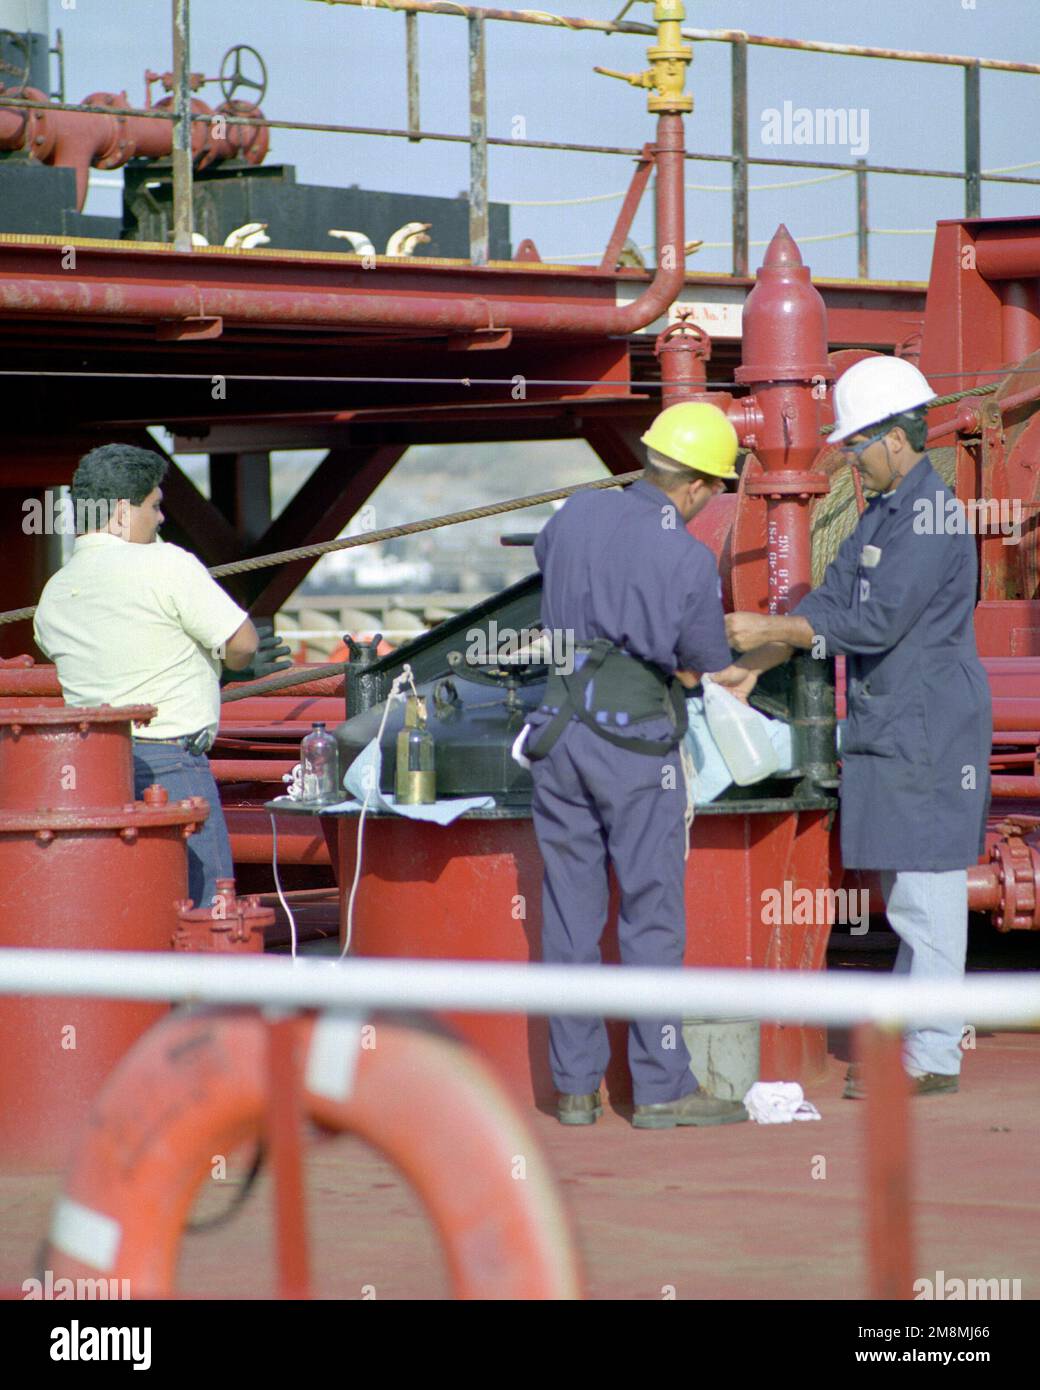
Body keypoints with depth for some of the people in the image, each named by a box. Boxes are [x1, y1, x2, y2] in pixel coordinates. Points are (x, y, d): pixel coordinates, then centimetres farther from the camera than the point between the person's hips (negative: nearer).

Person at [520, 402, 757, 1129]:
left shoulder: (578, 514, 2)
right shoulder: (690, 561, -13)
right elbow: (710, 662, -1)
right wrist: (740, 675, 23)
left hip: (563, 734, 5)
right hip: (636, 747, -5)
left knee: (571, 915, 8)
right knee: (651, 918, 2)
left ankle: (576, 1085, 12)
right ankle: (661, 1088, 4)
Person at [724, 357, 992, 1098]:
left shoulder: (932, 514, -15)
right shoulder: (882, 515, 16)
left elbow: (878, 622, -20)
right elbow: (832, 603, 16)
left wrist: (772, 629, -15)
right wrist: (739, 666, 10)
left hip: (929, 733, -10)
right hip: (892, 731, 10)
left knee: (926, 893, -7)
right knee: (908, 894, 12)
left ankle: (934, 1058, -5)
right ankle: (916, 1042, 18)